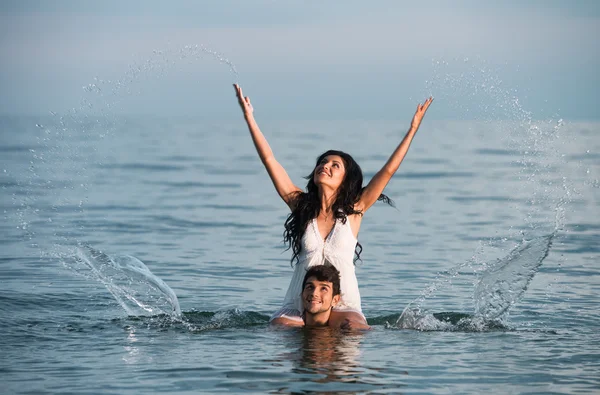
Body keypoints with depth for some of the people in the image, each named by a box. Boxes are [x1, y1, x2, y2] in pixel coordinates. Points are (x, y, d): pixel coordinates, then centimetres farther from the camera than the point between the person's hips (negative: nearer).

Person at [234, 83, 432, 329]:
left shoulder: (353, 209, 3)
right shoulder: (301, 205, 5)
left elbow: (388, 170, 0)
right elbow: (269, 160, 3)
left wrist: (413, 129, -2)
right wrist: (249, 117, 0)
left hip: (343, 306, -1)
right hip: (298, 307, 1)